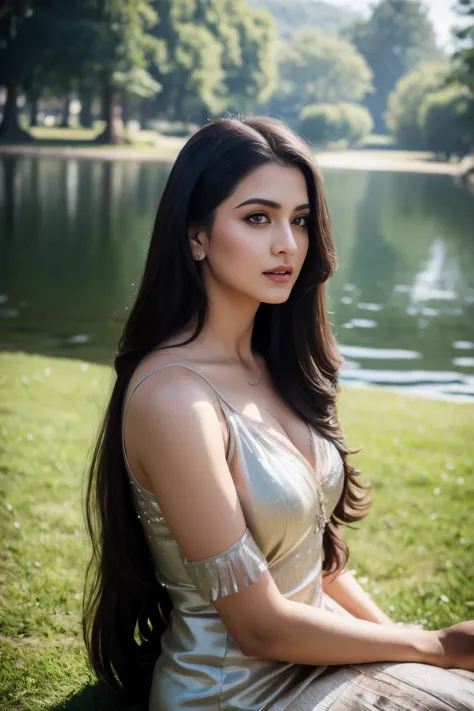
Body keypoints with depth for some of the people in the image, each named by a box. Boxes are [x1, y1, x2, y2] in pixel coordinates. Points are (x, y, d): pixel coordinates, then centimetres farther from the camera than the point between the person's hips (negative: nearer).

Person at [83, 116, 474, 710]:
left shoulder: (270, 362, 3)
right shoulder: (172, 396, -23)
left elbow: (315, 551, 8)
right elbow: (260, 627, -20)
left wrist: (394, 636, -5)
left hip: (311, 653, 7)